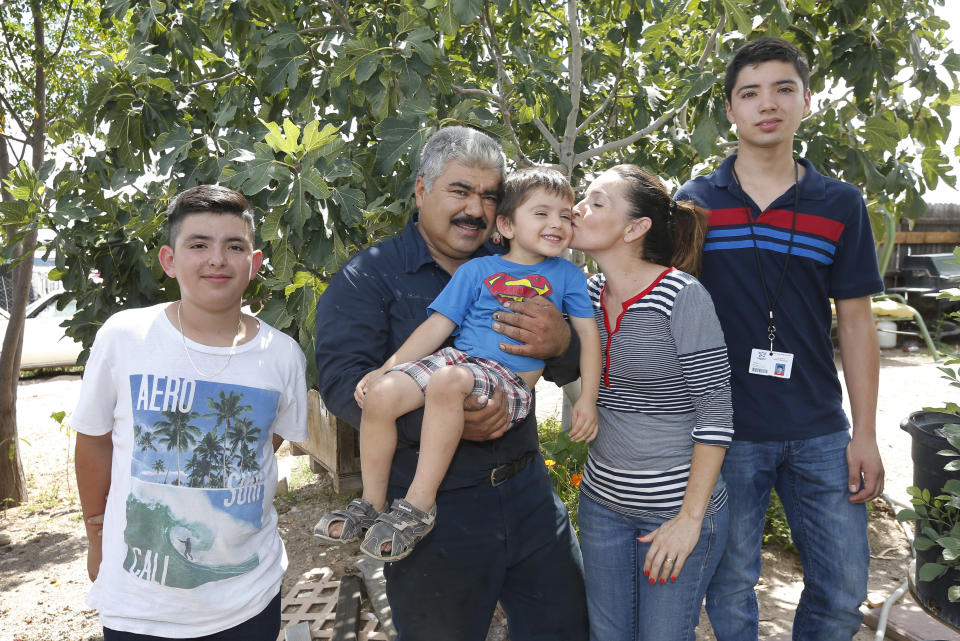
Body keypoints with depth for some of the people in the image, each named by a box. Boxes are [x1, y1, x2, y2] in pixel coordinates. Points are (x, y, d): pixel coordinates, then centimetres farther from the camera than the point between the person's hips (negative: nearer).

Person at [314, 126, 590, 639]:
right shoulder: (368, 278, -5)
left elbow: (571, 368, 4)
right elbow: (341, 378, -17)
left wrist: (560, 344, -21)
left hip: (526, 490, 4)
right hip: (431, 509, -4)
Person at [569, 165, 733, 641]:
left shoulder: (682, 296, -17)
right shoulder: (589, 294, -1)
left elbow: (715, 417, -15)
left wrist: (691, 517, -14)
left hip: (677, 507, -5)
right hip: (602, 500, 6)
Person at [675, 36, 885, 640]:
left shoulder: (842, 204, 3)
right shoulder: (694, 201, -1)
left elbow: (856, 322, 4)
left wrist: (866, 434, 1)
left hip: (820, 431, 2)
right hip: (727, 429, -1)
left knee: (843, 591, 12)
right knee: (730, 586, 12)